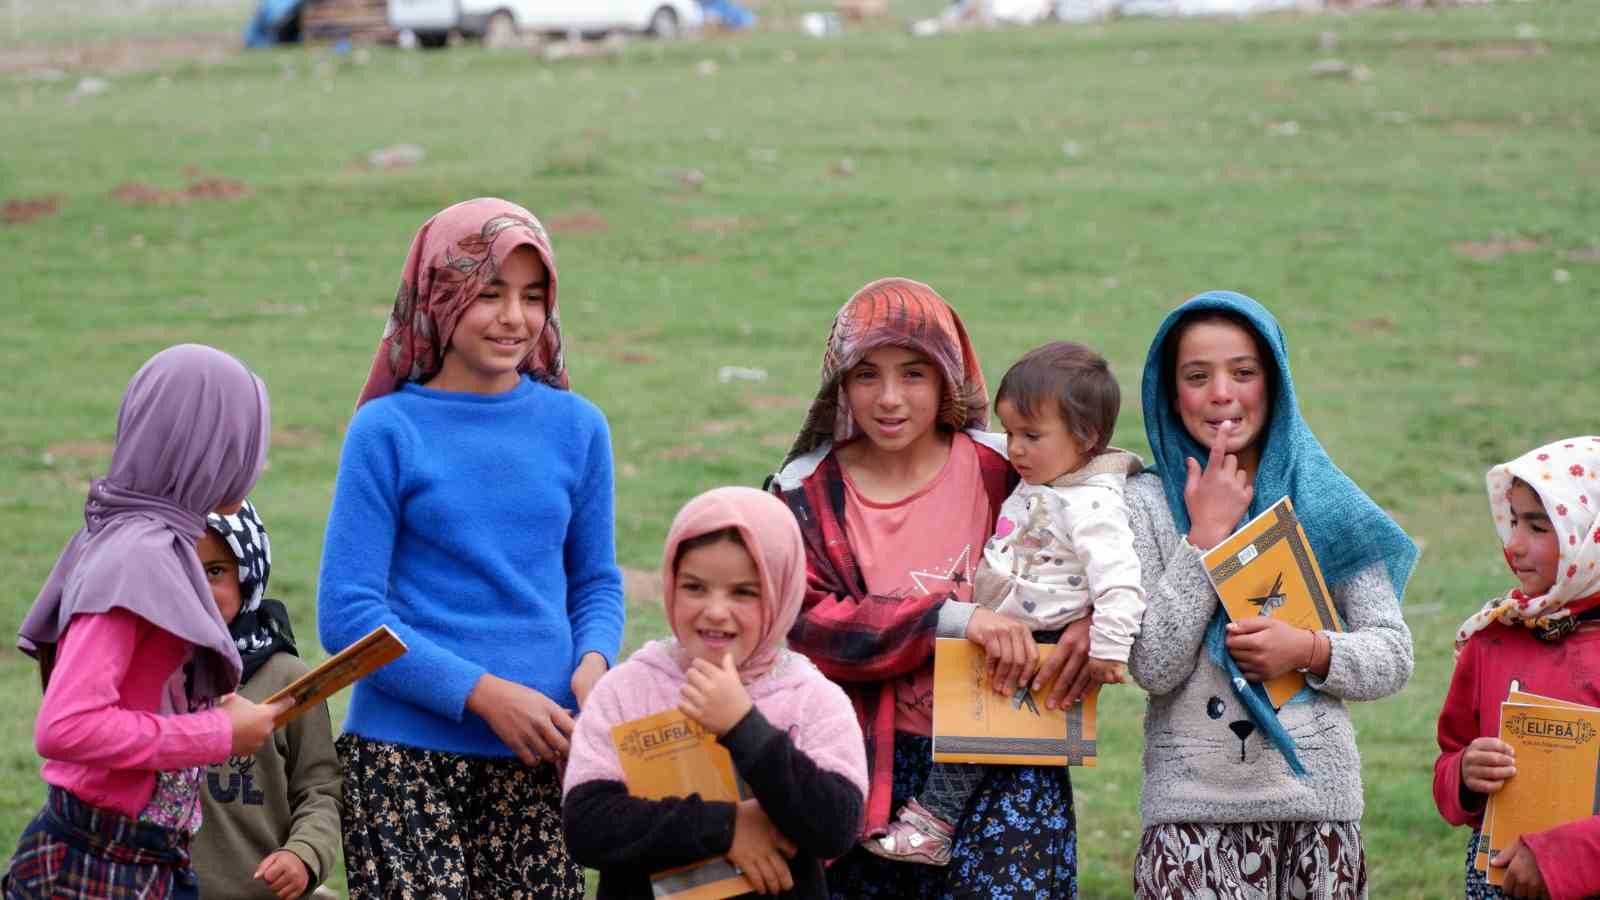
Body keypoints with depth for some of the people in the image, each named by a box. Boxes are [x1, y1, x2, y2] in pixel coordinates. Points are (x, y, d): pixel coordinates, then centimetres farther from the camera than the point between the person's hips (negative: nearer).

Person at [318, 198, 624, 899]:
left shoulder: (576, 427, 7)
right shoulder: (388, 430, -3)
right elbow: (346, 615, -6)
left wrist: (593, 663, -7)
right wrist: (485, 694, -13)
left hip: (537, 760, 3)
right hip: (405, 753, -3)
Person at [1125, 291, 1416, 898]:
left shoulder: (1325, 501, 6)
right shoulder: (1146, 504, 0)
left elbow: (1393, 657, 7)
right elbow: (1153, 667, -10)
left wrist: (1307, 650, -11)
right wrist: (1206, 533, -10)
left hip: (1317, 804, 2)